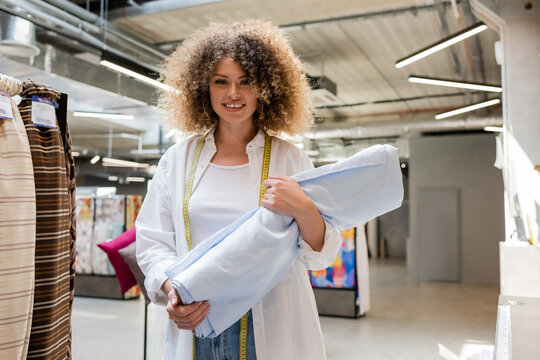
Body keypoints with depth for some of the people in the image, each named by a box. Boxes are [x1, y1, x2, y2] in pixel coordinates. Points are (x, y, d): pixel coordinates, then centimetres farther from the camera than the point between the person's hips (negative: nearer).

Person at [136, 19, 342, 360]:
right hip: (196, 324, 2)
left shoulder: (289, 159, -2)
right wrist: (171, 287, -14)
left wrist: (304, 211, -22)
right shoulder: (179, 157, 4)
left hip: (271, 329, -1)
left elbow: (322, 255, -3)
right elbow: (152, 240, 4)